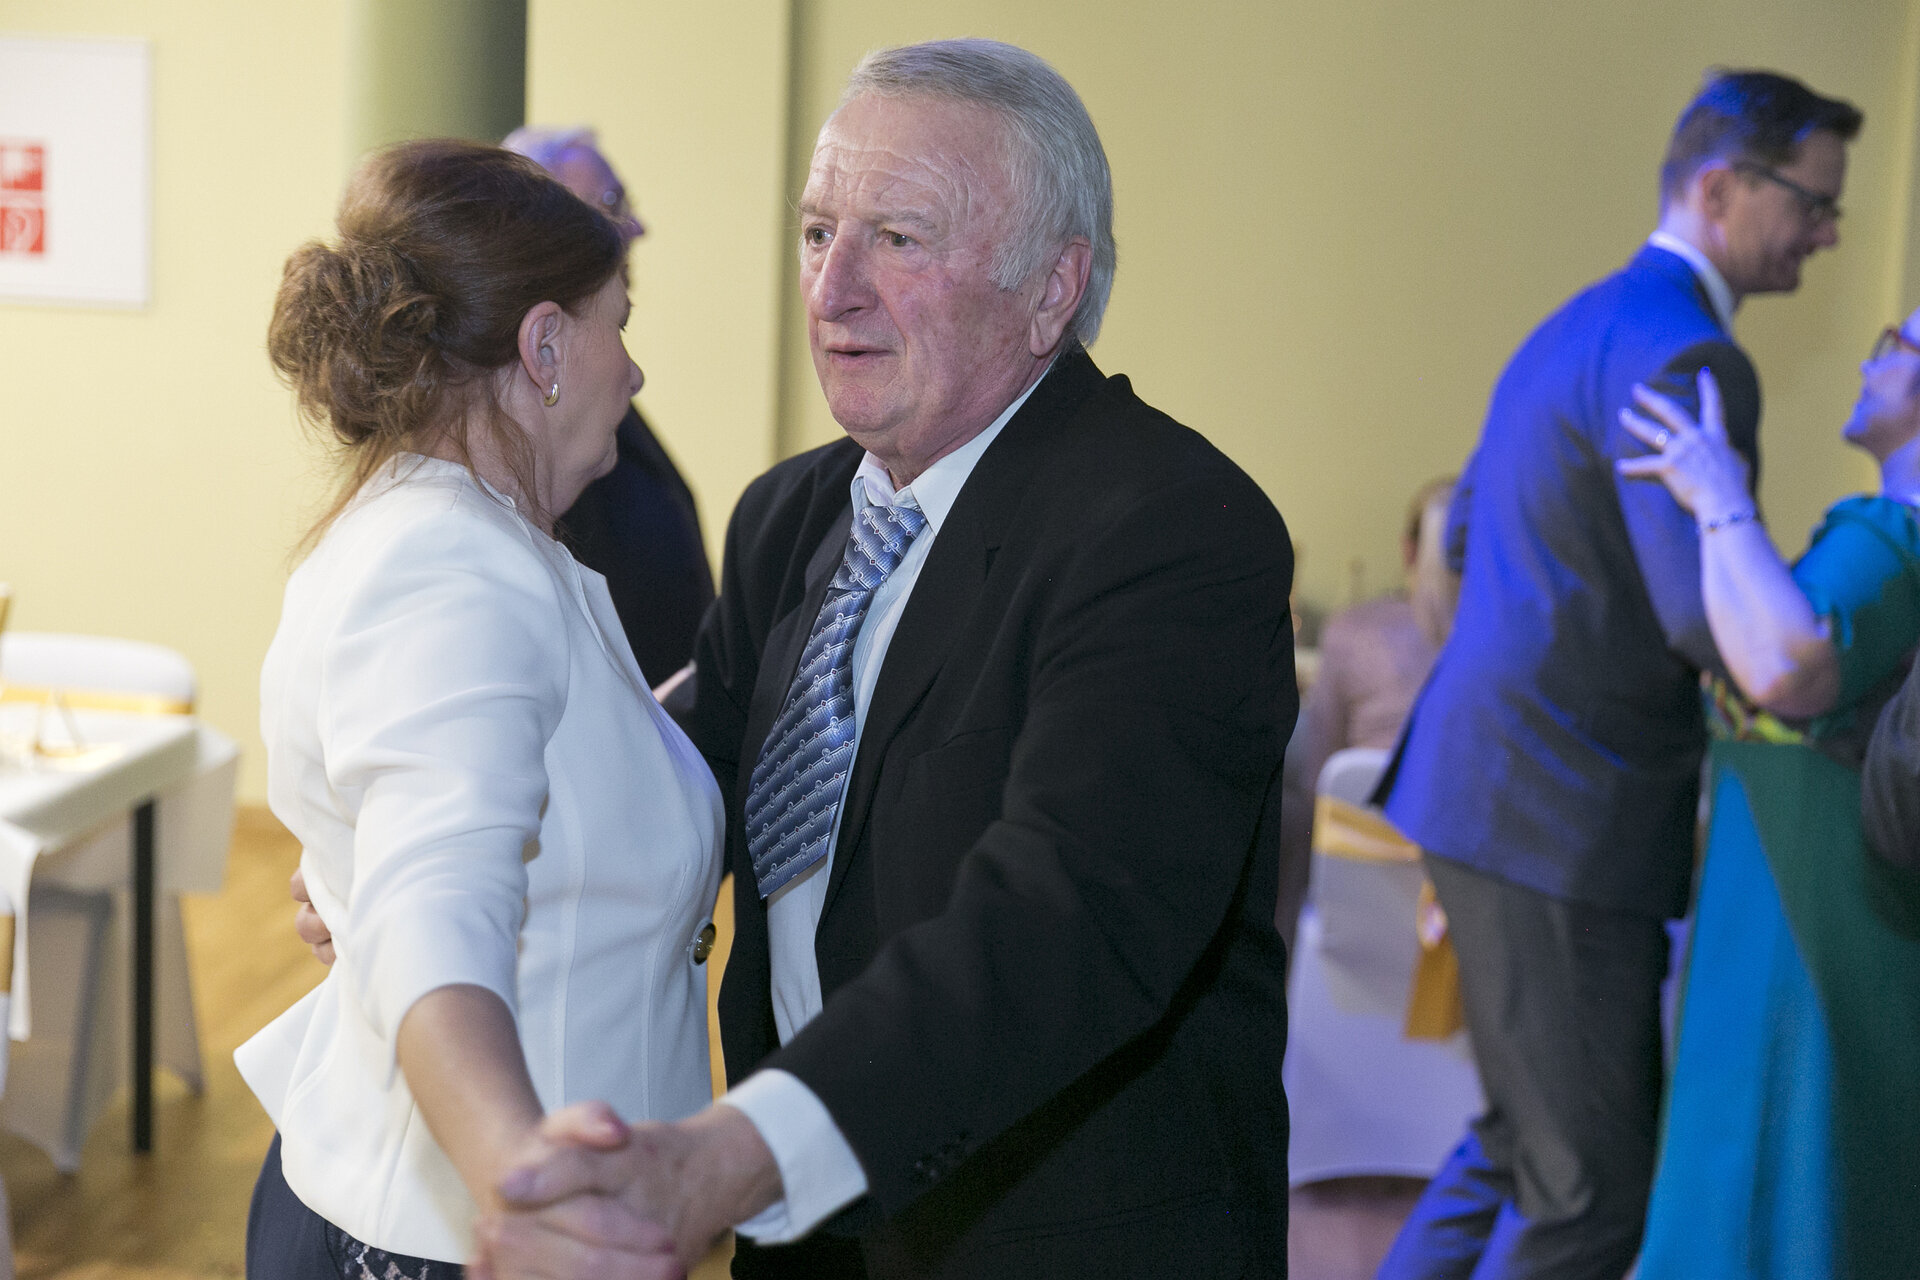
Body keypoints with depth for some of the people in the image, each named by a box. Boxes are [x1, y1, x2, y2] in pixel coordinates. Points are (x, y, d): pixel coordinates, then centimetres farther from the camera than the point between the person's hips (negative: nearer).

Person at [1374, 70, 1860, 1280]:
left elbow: (1470, 535, 26)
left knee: (1529, 1143, 20)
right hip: (1561, 822, -10)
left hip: (1509, 789, 10)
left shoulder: (1582, 328, 17)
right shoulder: (1682, 355, -16)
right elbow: (1716, 621, -25)